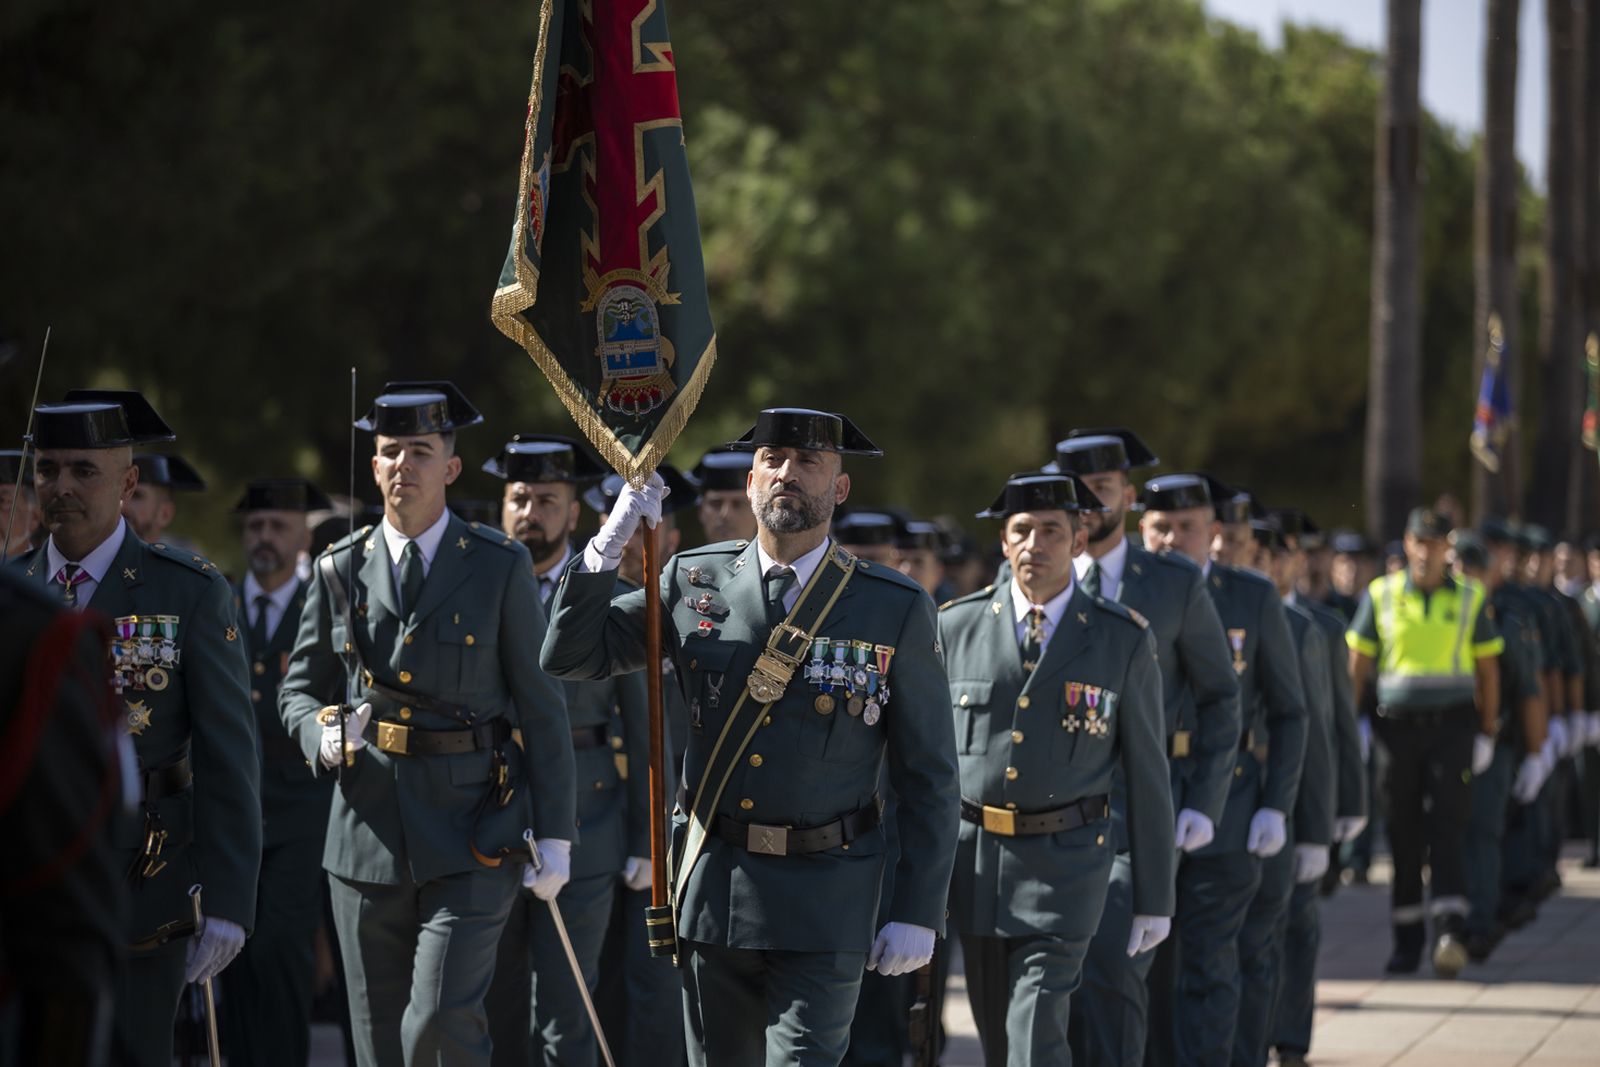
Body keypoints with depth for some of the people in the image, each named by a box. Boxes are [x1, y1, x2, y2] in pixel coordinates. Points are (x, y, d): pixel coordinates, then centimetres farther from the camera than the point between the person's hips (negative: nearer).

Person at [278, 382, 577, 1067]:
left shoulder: (500, 568, 0)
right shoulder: (341, 570, 7)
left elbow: (542, 707, 1)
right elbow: (298, 691, 15)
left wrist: (554, 836, -4)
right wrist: (325, 736, -10)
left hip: (471, 836, -3)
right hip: (369, 830, 3)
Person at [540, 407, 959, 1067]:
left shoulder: (895, 610, -3)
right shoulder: (694, 583, 5)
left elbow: (928, 776, 0)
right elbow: (569, 658, 5)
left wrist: (918, 913, -5)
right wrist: (610, 543, -8)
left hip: (824, 906, -3)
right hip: (711, 889, 3)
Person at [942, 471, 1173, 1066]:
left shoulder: (1123, 639, -2)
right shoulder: (956, 627, 3)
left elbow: (1146, 773, 1)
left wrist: (1155, 898, 1)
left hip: (1066, 863, -3)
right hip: (973, 858, 3)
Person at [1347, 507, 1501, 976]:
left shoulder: (1470, 599, 5)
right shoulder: (1381, 595, 4)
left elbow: (1488, 670, 9)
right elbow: (1357, 665, 8)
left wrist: (1487, 733, 4)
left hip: (1453, 726, -1)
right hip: (1398, 726, 1)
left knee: (1447, 827, -12)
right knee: (1403, 836, 5)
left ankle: (1450, 932, -20)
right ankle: (1407, 940, 13)